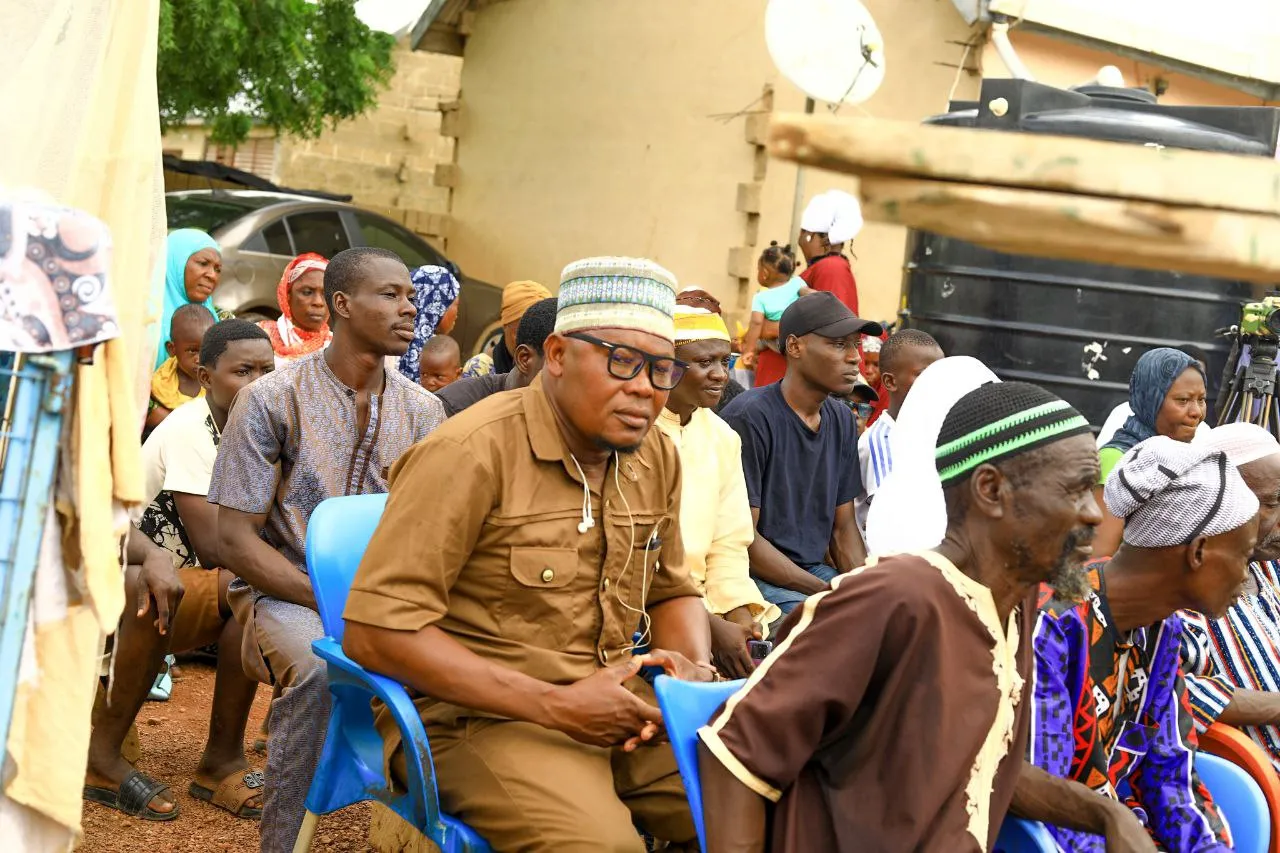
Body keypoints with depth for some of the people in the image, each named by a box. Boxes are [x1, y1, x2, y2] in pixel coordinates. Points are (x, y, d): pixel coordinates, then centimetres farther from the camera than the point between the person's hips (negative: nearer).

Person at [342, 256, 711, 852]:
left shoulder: (658, 458, 6)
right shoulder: (472, 453, -16)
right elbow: (375, 631, -20)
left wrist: (696, 670, -4)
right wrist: (556, 705, -22)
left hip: (616, 708, 7)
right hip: (477, 716, -7)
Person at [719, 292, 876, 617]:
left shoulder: (843, 422, 10)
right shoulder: (749, 416, -14)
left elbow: (843, 526, 14)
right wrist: (826, 591, -18)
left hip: (815, 569, 7)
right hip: (753, 576, -7)